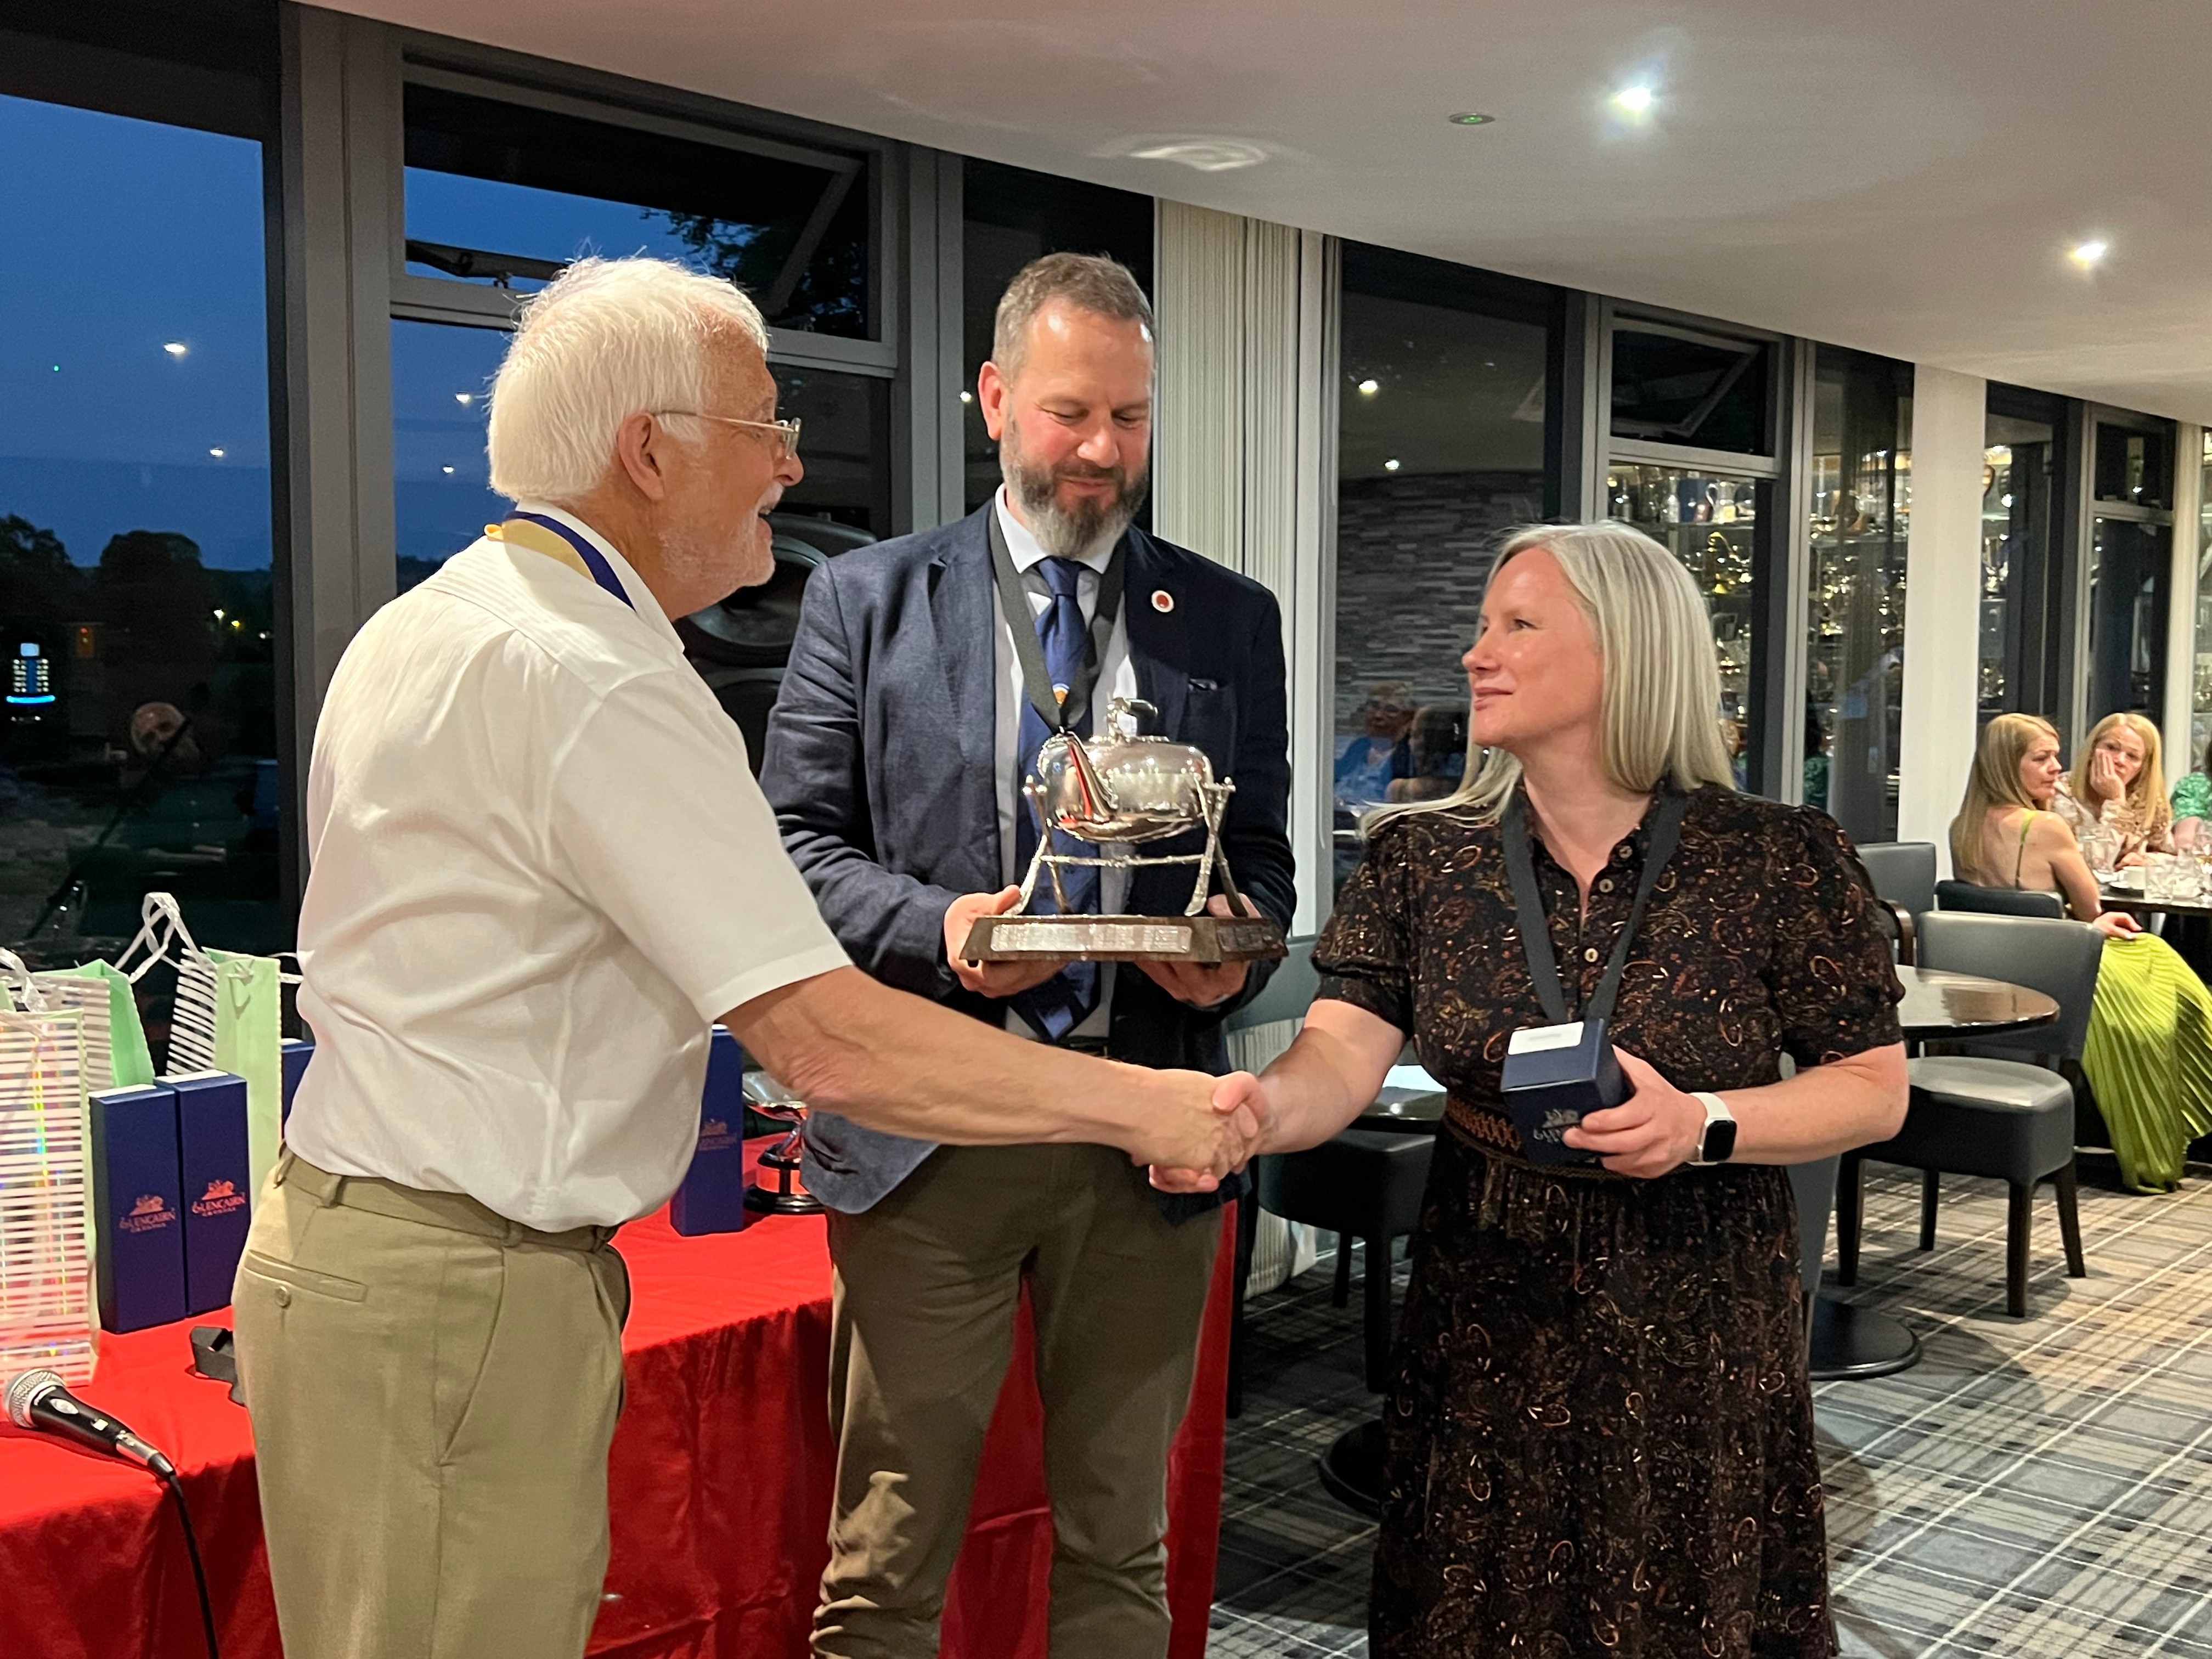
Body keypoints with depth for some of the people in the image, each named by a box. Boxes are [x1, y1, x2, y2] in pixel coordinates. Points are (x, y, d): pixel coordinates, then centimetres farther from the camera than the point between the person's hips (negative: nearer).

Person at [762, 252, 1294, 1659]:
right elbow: (797, 842, 1)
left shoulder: (1232, 621, 8)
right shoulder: (867, 599, 4)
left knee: (1120, 1543, 16)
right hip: (926, 1122, -1)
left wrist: (1234, 947, -11)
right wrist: (934, 928, -17)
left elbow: (1260, 853, 11)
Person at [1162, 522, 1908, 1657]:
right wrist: (1259, 1106, -37)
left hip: (1699, 1333, -2)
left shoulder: (1779, 864, -10)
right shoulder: (1422, 862, -3)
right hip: (1485, 1323, 2)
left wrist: (1704, 1125, -23)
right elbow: (1341, 1055, -14)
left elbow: (1874, 1091, -5)